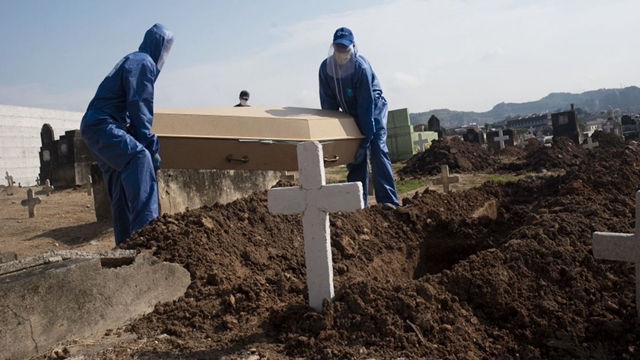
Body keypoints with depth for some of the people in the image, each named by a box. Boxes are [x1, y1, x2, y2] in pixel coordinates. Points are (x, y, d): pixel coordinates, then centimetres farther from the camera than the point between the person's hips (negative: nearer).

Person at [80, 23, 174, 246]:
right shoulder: (143, 62, -8)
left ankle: (126, 242, 14)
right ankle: (146, 226, -44)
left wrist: (147, 143, 32)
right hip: (103, 126, -11)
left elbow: (136, 106, 29)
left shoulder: (135, 61, 23)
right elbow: (139, 106, -18)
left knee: (122, 190, 9)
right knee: (139, 158, -32)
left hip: (99, 127, 11)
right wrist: (151, 146, -18)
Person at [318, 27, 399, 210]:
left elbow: (367, 105, -31)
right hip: (350, 113, 5)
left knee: (377, 148, -20)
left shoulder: (361, 67, -30)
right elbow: (327, 102, -7)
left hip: (373, 109, -5)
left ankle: (388, 199, -22)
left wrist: (366, 138, -32)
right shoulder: (326, 68, -15)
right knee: (353, 154, 0)